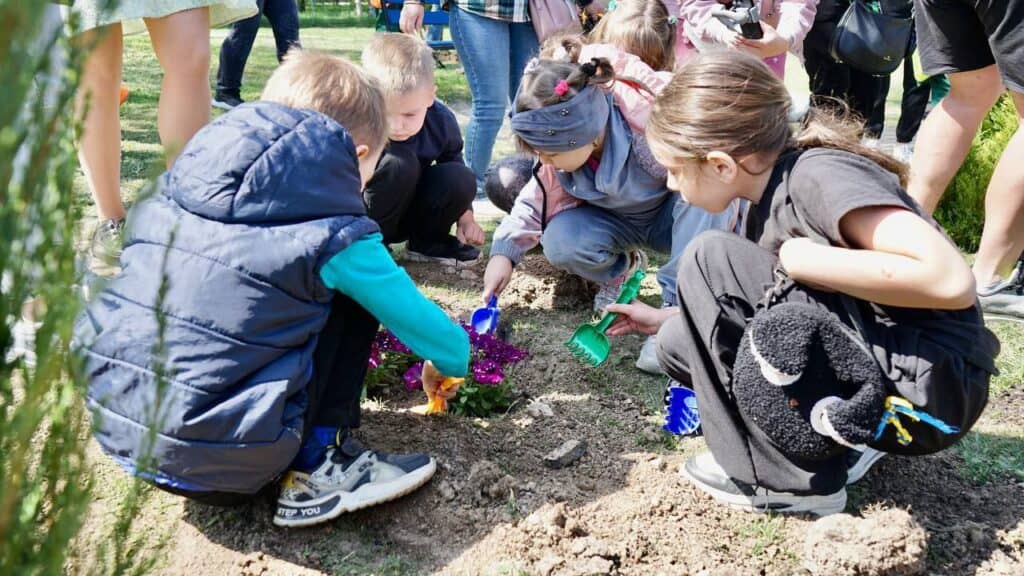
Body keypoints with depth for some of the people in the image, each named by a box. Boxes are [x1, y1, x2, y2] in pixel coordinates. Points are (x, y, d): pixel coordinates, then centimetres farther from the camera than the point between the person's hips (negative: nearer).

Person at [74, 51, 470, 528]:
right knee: (352, 294, 7)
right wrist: (451, 359, 26)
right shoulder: (331, 238, -8)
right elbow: (421, 323, 3)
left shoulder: (172, 193, 8)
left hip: (112, 424, 7)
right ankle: (320, 468, 5)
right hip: (219, 461, -6)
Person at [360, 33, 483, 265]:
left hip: (408, 211, 4)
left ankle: (427, 240, 5)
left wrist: (465, 217, 5)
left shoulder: (441, 121, -15)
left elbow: (454, 161, 6)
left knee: (462, 178, -21)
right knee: (399, 163, -31)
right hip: (366, 219, -4)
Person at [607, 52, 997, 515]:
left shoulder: (820, 174, -17)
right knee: (680, 343, 5)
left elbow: (951, 280, -29)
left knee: (709, 260, -14)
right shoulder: (766, 206, 10)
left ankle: (789, 478, -7)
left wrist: (800, 260, -21)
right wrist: (663, 318, 25)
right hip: (864, 378, 9)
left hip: (930, 387, -9)